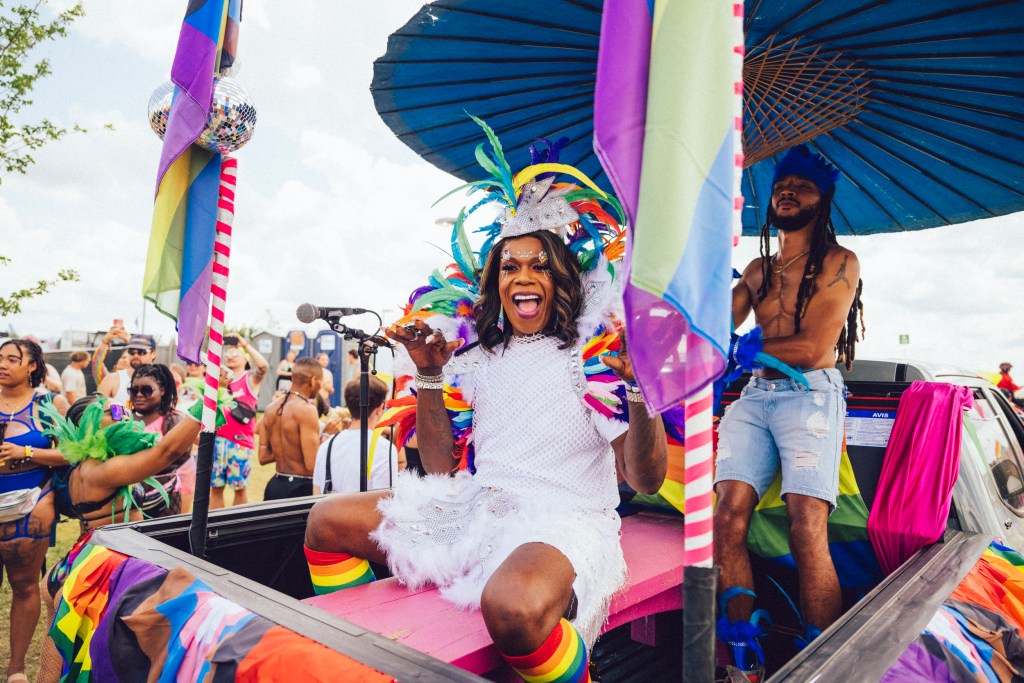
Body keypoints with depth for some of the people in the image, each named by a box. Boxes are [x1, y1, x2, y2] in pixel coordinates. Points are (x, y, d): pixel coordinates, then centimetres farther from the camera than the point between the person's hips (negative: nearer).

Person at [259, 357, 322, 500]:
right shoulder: (306, 409, -17)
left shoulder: (271, 408, 7)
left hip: (275, 485, 8)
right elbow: (312, 464, -21)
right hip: (301, 488, -8)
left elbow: (263, 457, 11)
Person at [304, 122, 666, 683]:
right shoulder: (478, 358, 11)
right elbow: (442, 467, 9)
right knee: (327, 520, 2)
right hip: (473, 507, 6)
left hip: (561, 519, -5)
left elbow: (646, 480, -11)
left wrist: (636, 384, -27)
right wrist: (429, 376, 1)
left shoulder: (595, 355, -4)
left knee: (513, 606, -39)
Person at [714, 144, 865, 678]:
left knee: (807, 534, -17)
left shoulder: (839, 262, 7)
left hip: (810, 394, -4)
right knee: (727, 520, -12)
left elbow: (813, 348, -5)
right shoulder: (757, 269, 23)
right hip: (754, 396, 4)